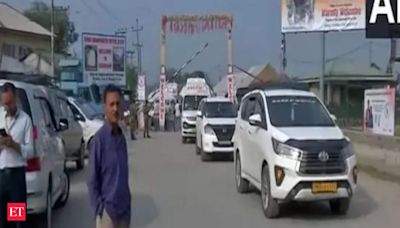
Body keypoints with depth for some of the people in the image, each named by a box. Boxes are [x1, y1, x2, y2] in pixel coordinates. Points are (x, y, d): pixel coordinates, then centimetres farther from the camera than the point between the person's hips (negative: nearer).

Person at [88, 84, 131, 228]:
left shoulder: (122, 137, 7)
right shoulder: (99, 138, -13)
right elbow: (92, 180, -10)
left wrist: (127, 203, 12)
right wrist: (100, 208, -13)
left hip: (124, 209, 6)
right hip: (107, 210, -6)